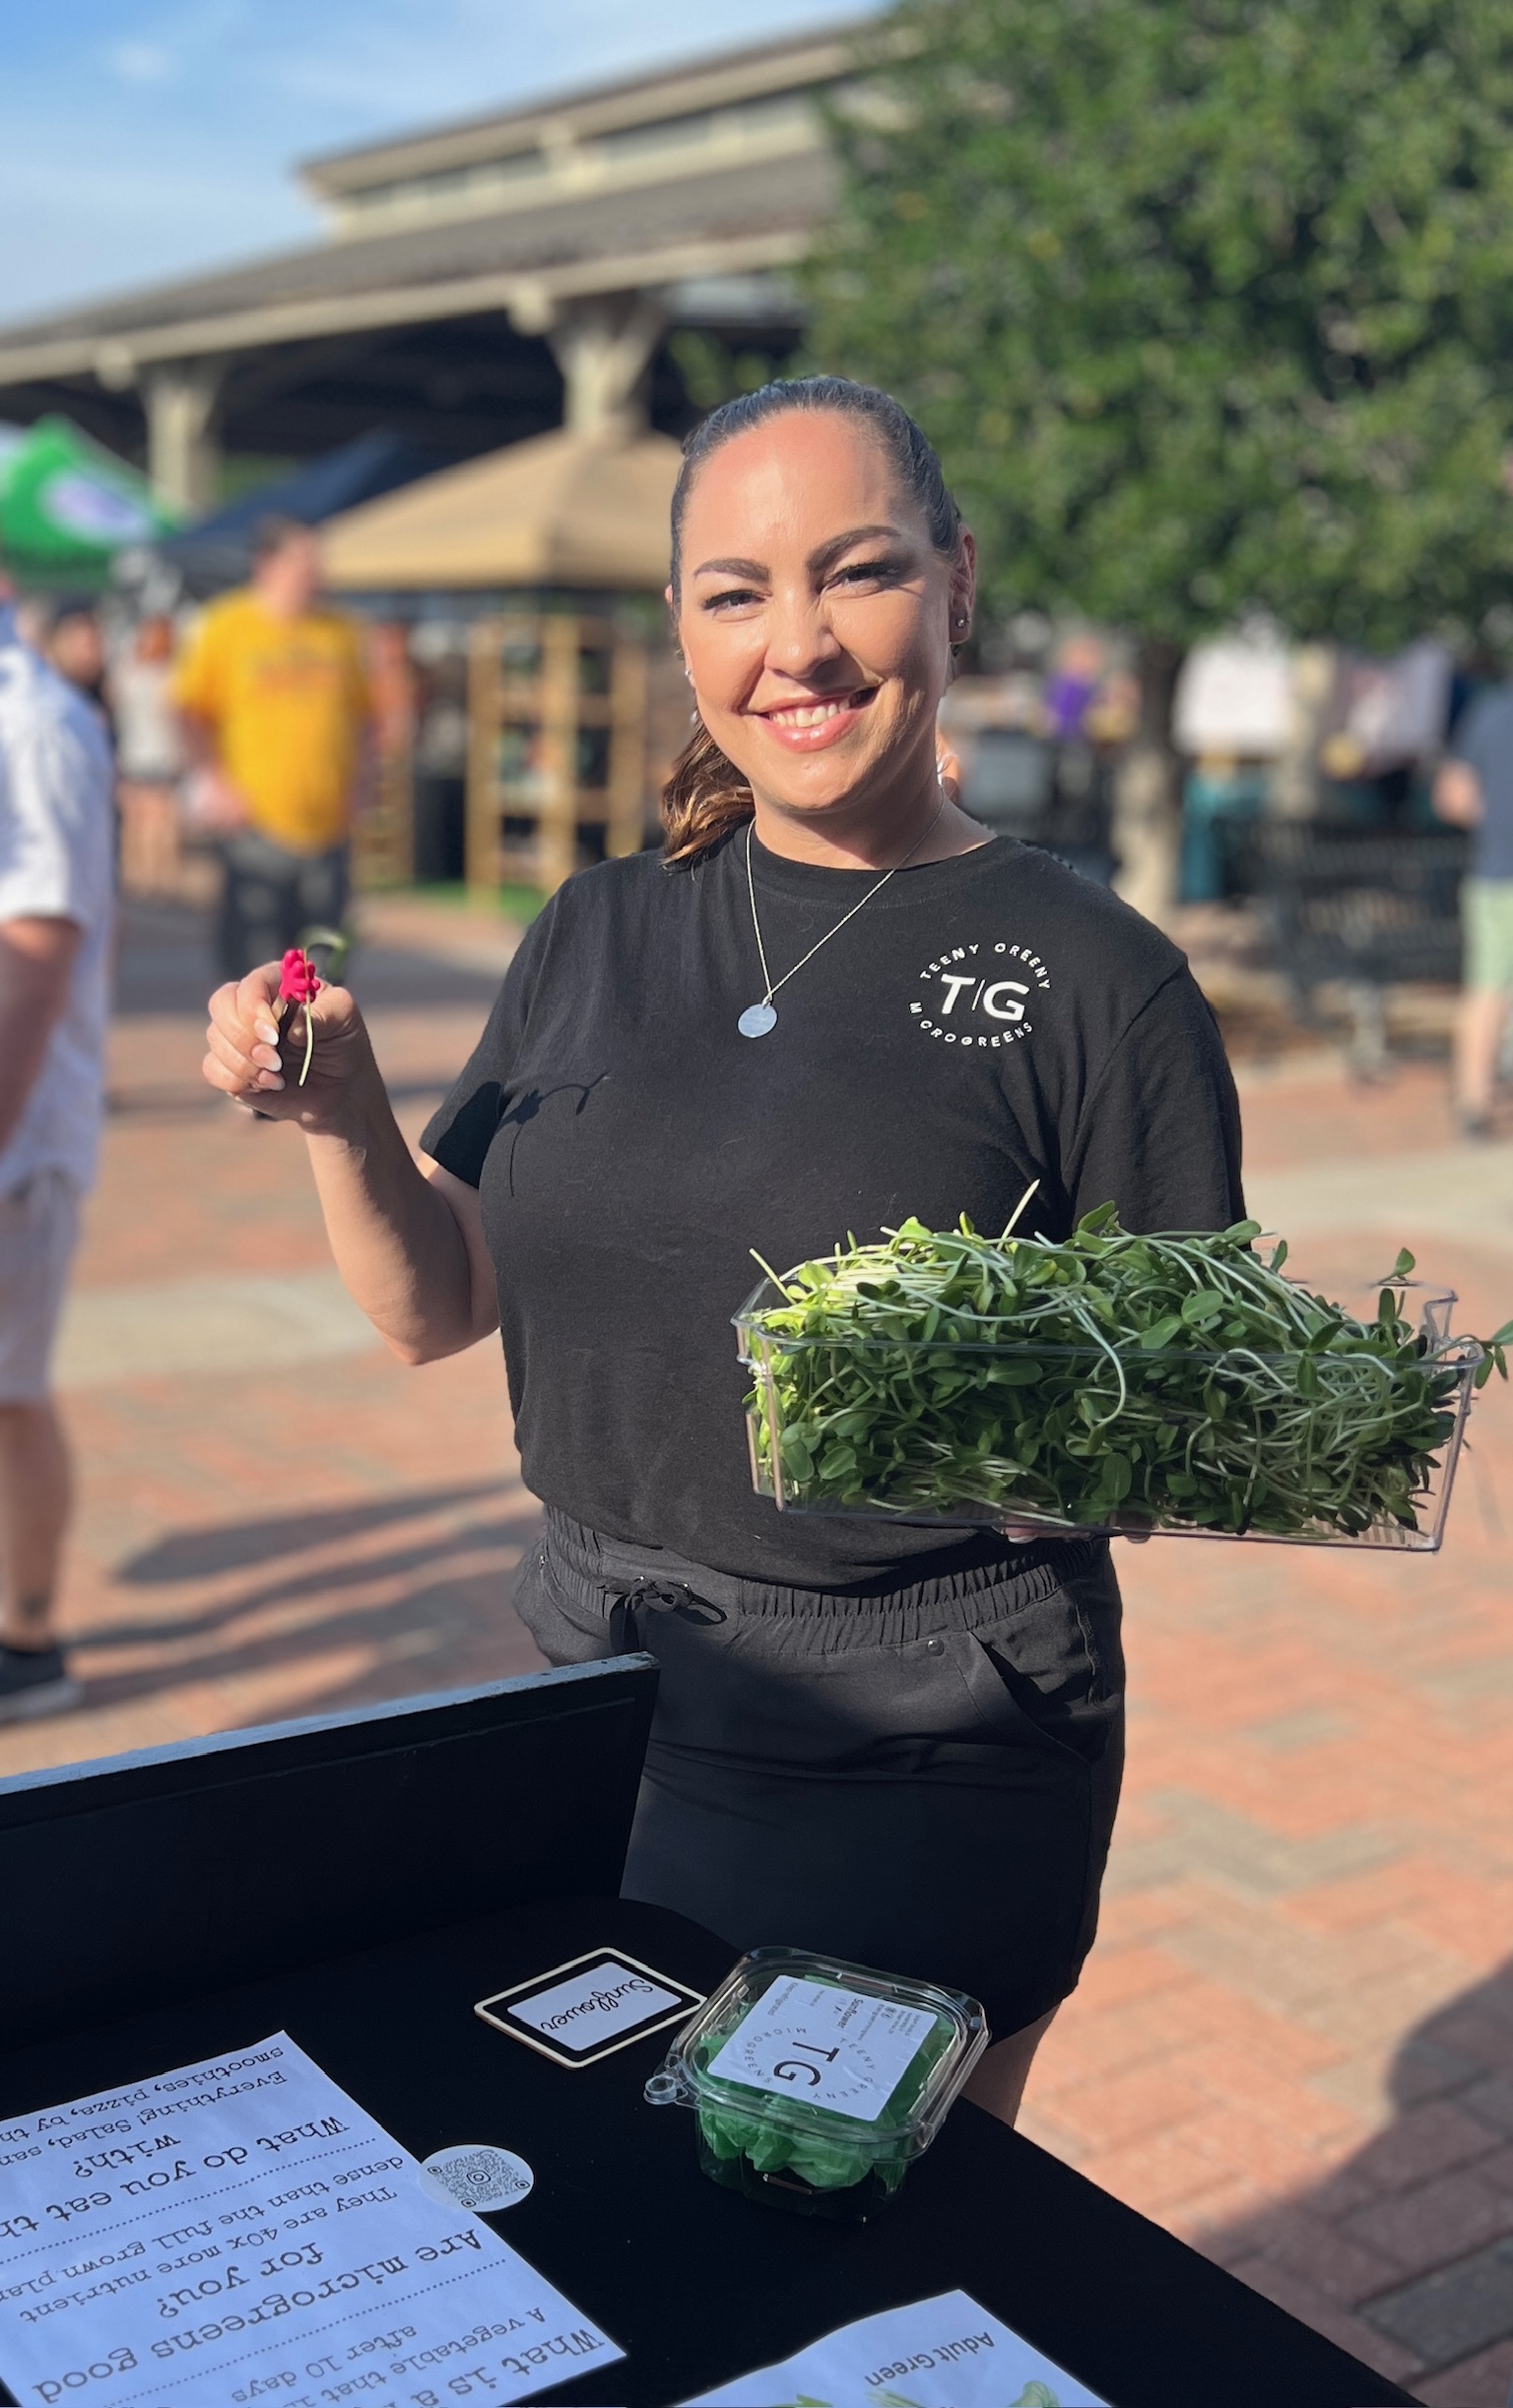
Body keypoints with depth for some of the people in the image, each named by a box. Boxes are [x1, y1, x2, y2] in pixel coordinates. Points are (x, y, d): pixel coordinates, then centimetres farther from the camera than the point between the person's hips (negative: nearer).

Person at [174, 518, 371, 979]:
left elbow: (358, 715, 19)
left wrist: (352, 784, 6)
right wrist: (215, 782, -6)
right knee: (250, 947, -2)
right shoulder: (227, 626, 1)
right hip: (257, 824, -3)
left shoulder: (339, 632, 10)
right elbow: (192, 712, 5)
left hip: (326, 824, 3)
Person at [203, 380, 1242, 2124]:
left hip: (921, 1764, -4)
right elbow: (434, 1310, 7)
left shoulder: (1094, 980, -9)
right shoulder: (600, 936, 4)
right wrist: (341, 1121, -9)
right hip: (593, 1711, 5)